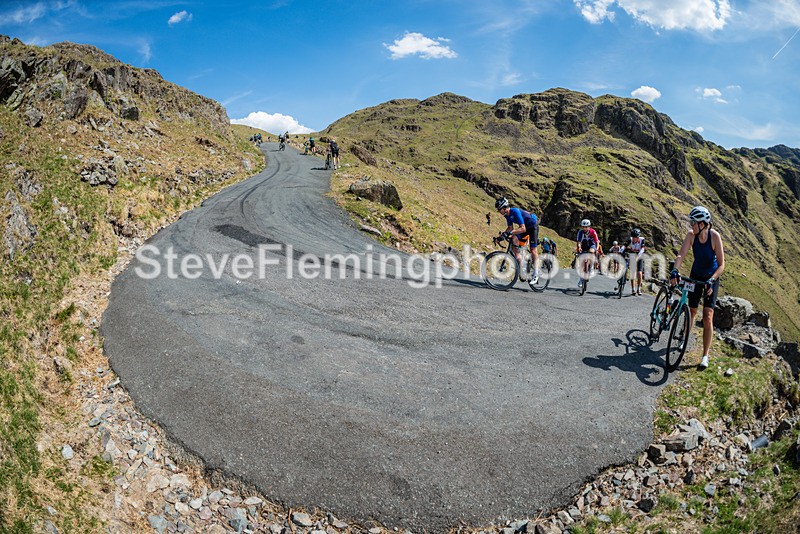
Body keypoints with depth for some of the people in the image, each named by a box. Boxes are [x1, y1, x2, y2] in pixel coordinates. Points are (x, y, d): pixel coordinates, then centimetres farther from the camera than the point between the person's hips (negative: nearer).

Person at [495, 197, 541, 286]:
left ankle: (535, 274, -2)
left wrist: (511, 232, -48)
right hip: (525, 226, 8)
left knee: (533, 249, -7)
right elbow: (510, 228, 5)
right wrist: (502, 234, -10)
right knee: (514, 239, -15)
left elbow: (523, 229, -37)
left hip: (533, 226, -8)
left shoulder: (515, 212, -32)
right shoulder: (507, 215, -6)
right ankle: (520, 264, -8)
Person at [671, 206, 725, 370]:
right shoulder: (691, 235, -16)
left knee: (708, 317, -10)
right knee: (691, 311, 12)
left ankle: (705, 355, -5)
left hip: (711, 278, -3)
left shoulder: (715, 236, -24)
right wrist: (675, 270, -43)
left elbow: (721, 264, -22)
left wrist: (712, 280, -37)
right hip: (695, 275, 3)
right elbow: (681, 254, -24)